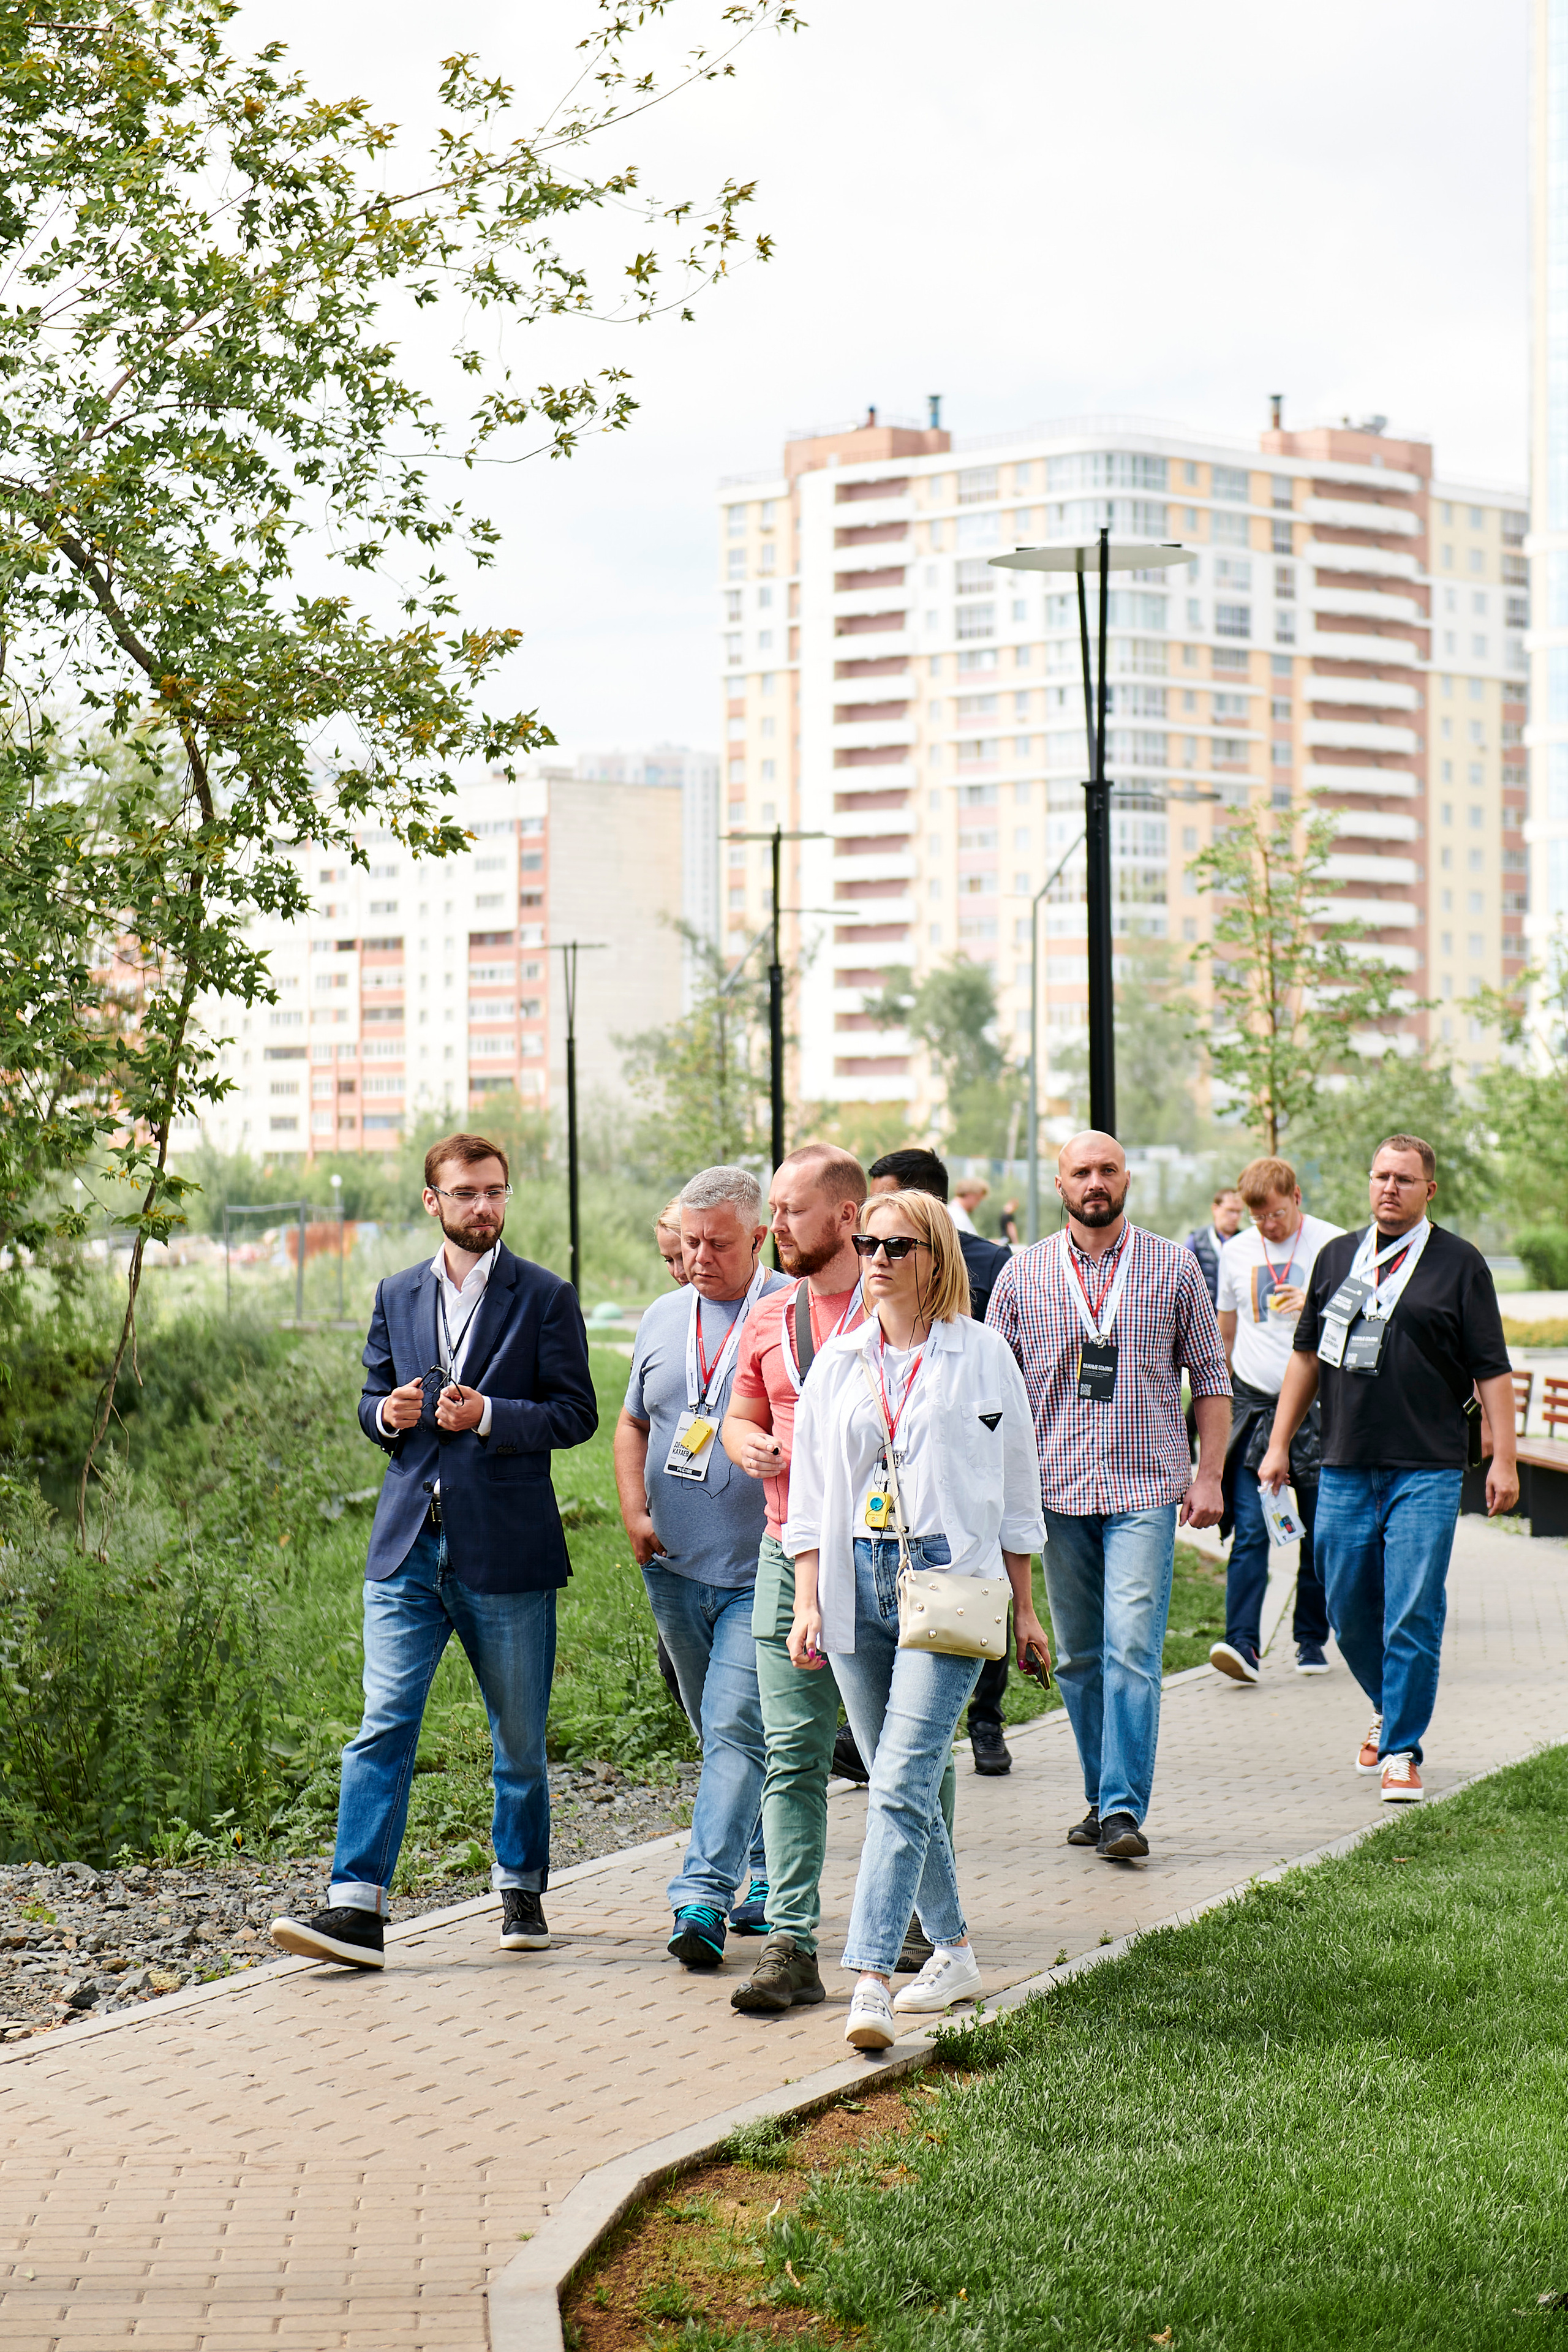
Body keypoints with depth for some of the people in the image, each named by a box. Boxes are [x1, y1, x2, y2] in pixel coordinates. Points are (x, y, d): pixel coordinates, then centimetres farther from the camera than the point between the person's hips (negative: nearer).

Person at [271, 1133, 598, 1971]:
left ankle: (521, 1890, 27)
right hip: (407, 1545, 2)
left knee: (519, 1735, 9)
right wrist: (387, 1413, -5)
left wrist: (487, 1415, -18)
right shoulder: (397, 1296, 13)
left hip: (506, 1548, -2)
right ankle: (356, 1908, -12)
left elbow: (575, 1413, -3)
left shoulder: (545, 1298, 1)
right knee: (383, 1724, -8)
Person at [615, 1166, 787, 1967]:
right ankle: (771, 1877, 29)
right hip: (675, 1569, 6)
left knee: (736, 1727, -13)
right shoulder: (662, 1319, 12)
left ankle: (703, 1897, -15)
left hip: (763, 1570, -6)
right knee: (723, 1732, 15)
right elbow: (631, 1424, 21)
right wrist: (635, 1513, 7)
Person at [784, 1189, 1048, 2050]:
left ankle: (869, 1981, -22)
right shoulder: (838, 1363, 11)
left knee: (901, 1783, -16)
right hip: (858, 1583, 4)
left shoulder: (981, 1354, 2)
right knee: (900, 1783, 11)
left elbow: (1014, 1486, 7)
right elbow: (810, 1490, 11)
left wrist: (1024, 1608, 8)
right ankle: (953, 1953, 27)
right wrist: (807, 1605, 2)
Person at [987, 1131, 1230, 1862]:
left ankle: (1125, 1811, -14)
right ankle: (1103, 1798, 21)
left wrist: (1209, 1475, 0)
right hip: (1057, 1492, 2)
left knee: (1131, 1650, -13)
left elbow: (1210, 1377, 8)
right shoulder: (1023, 1274, 6)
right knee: (1079, 1657, 9)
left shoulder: (1173, 1268, 4)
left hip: (1146, 1489, -2)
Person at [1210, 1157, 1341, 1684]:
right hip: (1253, 1404, 2)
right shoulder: (1236, 1251, 9)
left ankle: (1311, 1639, 18)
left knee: (1319, 1533, 5)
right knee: (1249, 1530, -10)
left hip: (1317, 1404, -2)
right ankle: (1243, 1644, -15)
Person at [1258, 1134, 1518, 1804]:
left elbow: (1491, 1368, -1)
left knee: (1413, 1616, -8)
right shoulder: (1337, 1257, 12)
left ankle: (1402, 1751, 2)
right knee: (1349, 1612, 9)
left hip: (1426, 1472, -4)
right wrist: (1279, 1444, 13)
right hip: (1345, 1470, 4)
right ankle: (1389, 1709, 34)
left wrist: (1504, 1458, -7)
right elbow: (1307, 1354, 17)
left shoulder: (1460, 1264, 1)